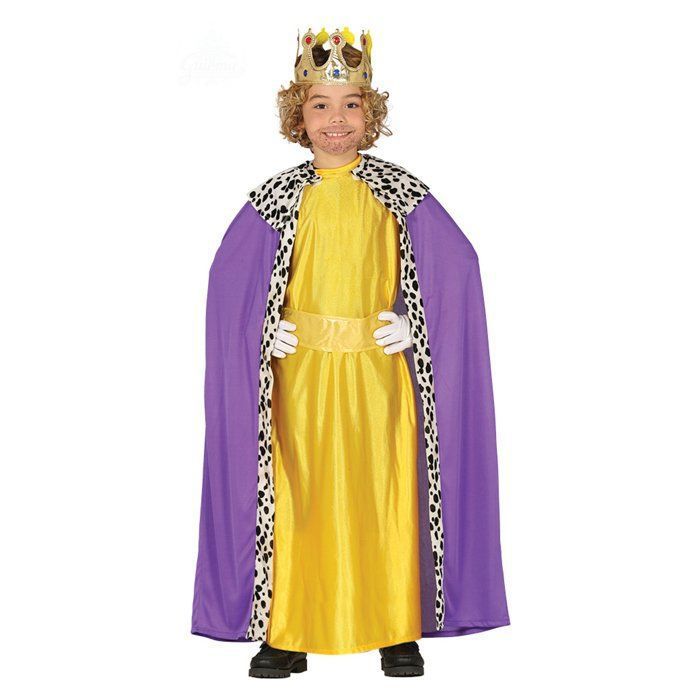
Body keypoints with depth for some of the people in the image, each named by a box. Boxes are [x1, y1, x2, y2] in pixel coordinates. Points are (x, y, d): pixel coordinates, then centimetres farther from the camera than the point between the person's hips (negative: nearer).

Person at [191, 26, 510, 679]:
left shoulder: (400, 194, 5)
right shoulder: (277, 198, 6)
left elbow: (457, 265, 5)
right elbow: (230, 278, 10)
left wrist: (417, 324, -6)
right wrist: (262, 331, -3)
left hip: (380, 375, 0)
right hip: (300, 379, 1)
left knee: (387, 496, 2)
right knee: (296, 498, 1)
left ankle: (397, 631, 15)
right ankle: (287, 636, 13)